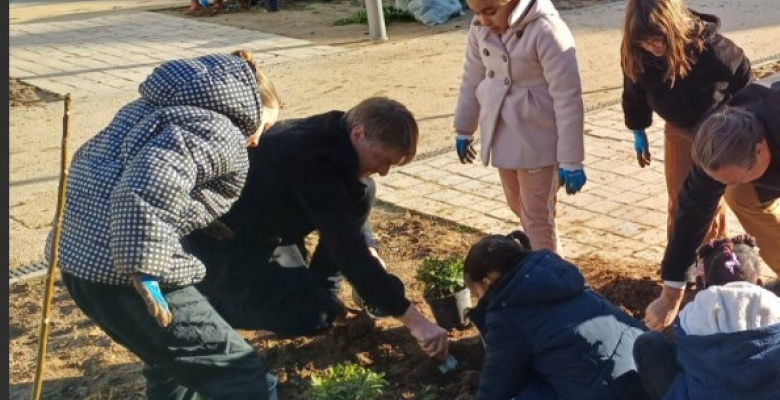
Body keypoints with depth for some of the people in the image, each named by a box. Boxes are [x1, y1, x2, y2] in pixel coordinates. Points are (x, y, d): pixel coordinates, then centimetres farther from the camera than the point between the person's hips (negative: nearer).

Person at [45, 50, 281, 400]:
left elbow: (90, 161, 29)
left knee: (174, 355, 31)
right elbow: (147, 188, -26)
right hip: (119, 267, -10)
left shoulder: (170, 104, 23)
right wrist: (144, 274, -25)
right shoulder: (218, 132, -7)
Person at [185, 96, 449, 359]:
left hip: (262, 228, 9)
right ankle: (212, 294, -3)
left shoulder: (333, 136, -5)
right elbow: (346, 248, -36)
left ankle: (321, 293, 7)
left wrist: (371, 254, 0)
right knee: (315, 315, -21)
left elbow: (351, 209, 16)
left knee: (361, 191, -1)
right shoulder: (313, 159, -33)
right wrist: (414, 320, -36)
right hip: (220, 244, -9)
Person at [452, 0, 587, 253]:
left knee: (537, 217, 2)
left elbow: (568, 99, -21)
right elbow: (473, 77, 11)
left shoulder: (545, 31, -24)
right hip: (502, 135, 7)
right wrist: (464, 129, 19)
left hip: (537, 139, -7)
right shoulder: (481, 27, -5)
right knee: (518, 206, 21)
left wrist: (571, 160, -19)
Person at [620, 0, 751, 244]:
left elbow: (742, 81, -16)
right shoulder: (634, 54, -25)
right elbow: (634, 93, -3)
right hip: (678, 129, 3)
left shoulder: (710, 48, -35)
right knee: (677, 201, 7)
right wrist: (638, 133, 8)